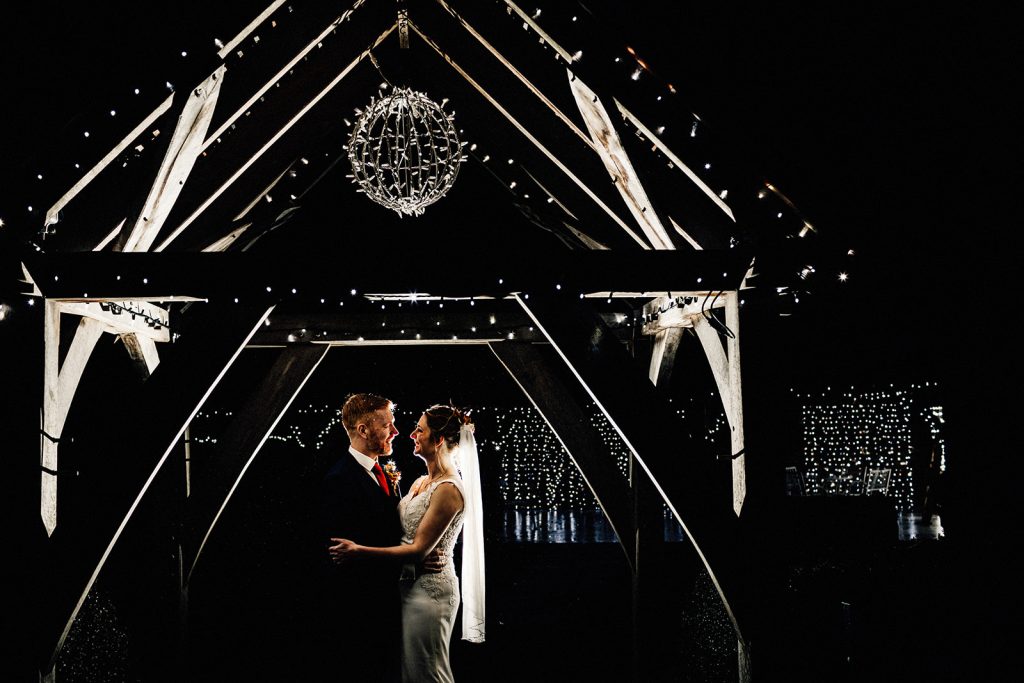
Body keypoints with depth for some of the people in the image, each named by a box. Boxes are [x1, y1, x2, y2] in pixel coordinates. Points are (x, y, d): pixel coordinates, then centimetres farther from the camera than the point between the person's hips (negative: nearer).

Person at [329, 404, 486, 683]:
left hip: (428, 588, -9)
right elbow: (401, 530, 11)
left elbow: (419, 549, -21)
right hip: (410, 584, 9)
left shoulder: (448, 489, -18)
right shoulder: (420, 483, 11)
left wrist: (361, 552, -23)